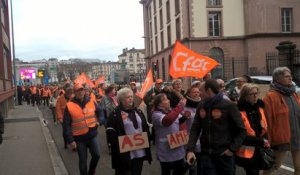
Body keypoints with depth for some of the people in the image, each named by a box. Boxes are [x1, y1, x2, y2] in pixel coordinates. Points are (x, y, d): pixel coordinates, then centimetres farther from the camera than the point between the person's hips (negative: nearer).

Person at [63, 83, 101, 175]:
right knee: (83, 160, 7)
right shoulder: (69, 106, -11)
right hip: (79, 137, -3)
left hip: (92, 135, 3)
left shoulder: (91, 102, 0)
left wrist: (98, 121, 4)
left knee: (96, 155, 4)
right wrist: (70, 140, -14)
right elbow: (66, 125, -11)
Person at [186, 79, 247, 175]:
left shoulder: (229, 106, -10)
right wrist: (190, 150, -7)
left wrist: (232, 149, -13)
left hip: (224, 154, -3)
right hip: (206, 154, 4)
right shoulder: (201, 106, 6)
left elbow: (241, 130, -6)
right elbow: (195, 129, 5)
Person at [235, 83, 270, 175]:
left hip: (259, 150, 7)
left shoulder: (259, 108, 6)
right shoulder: (239, 112, -19)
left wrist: (264, 142, 2)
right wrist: (260, 141, -18)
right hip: (247, 152, -7)